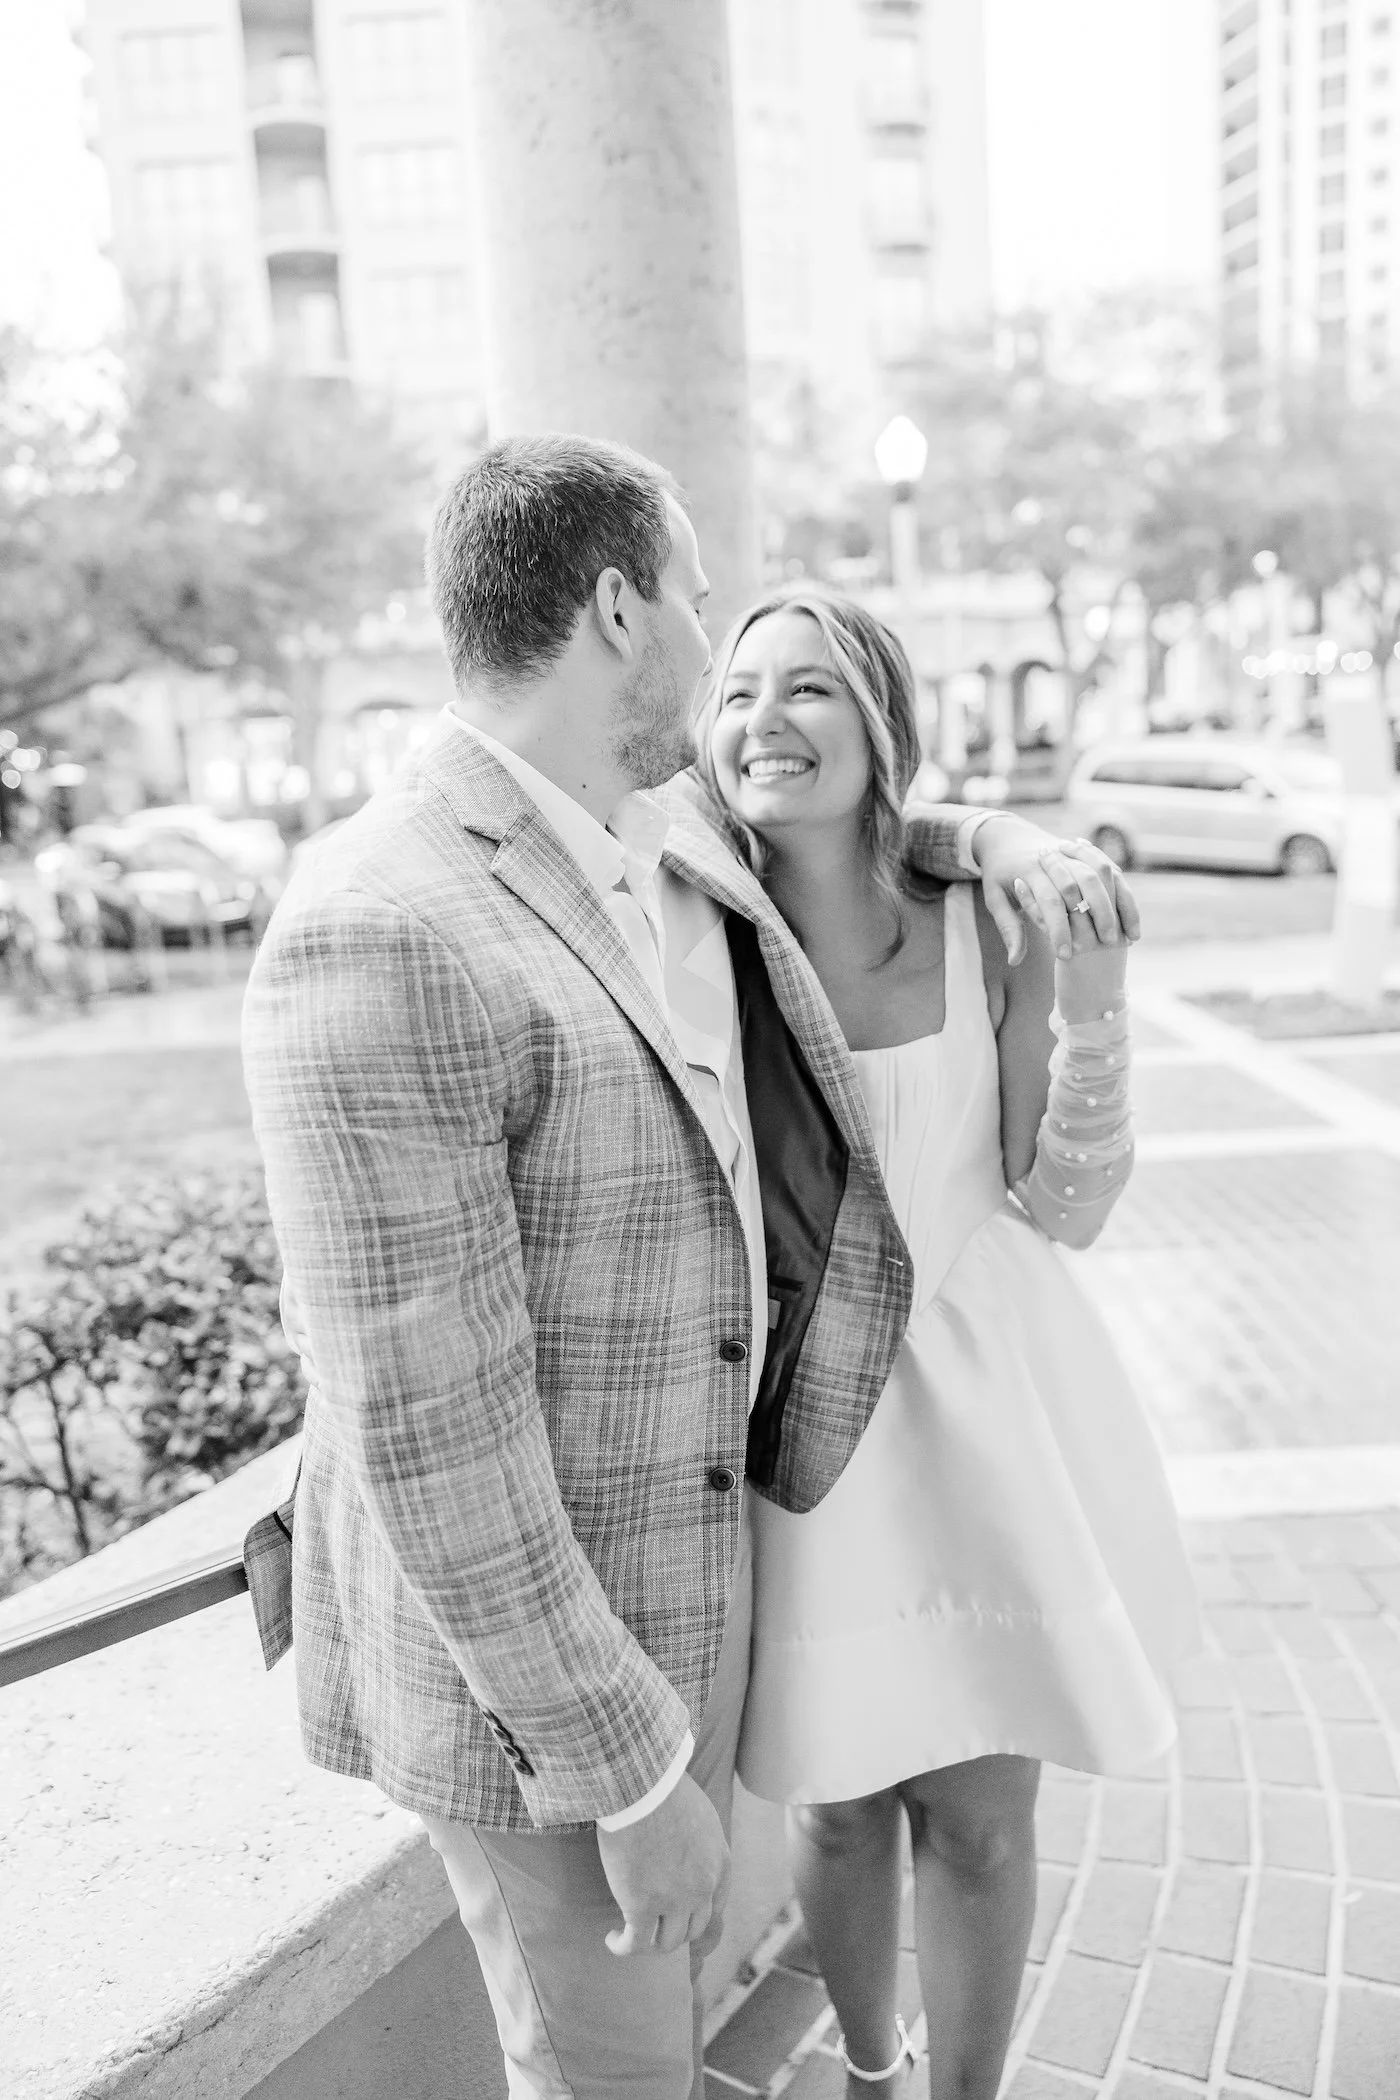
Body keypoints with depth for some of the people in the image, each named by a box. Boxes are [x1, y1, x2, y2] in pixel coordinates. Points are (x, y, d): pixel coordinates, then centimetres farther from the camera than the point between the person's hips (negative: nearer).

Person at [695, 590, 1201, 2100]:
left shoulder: (992, 932, -12)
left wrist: (1096, 1009, -22)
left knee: (980, 1815, 14)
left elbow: (1062, 1212, -9)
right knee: (839, 1803, 19)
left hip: (982, 1412, 0)